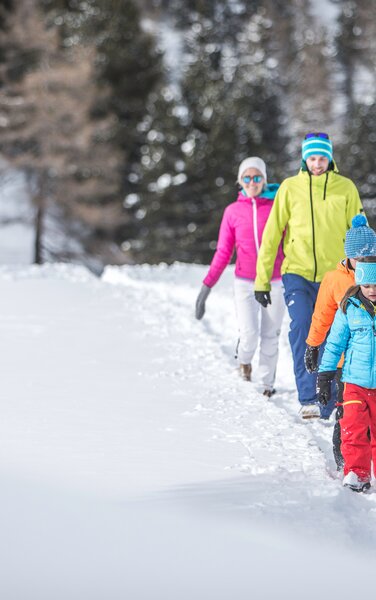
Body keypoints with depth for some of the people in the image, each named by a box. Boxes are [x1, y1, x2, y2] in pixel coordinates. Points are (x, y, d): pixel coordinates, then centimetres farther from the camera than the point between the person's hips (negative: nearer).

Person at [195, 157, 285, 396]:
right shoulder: (233, 211, 3)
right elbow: (223, 252, 6)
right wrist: (207, 287, 1)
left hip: (274, 283, 0)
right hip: (245, 283, 0)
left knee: (270, 336, 4)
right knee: (249, 335, -12)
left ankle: (268, 382, 20)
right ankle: (245, 359, 21)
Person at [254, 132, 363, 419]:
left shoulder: (346, 188, 2)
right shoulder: (290, 188, 1)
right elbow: (272, 233, 3)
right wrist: (262, 279, 0)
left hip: (333, 276, 1)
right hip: (298, 274, -1)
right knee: (301, 328, -19)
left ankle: (327, 406, 12)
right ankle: (308, 397, -20)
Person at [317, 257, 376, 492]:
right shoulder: (350, 307, -1)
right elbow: (335, 342, 7)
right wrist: (325, 375, 6)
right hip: (355, 382, 0)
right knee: (353, 428, -9)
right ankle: (356, 472, 1)